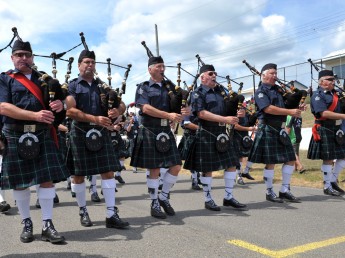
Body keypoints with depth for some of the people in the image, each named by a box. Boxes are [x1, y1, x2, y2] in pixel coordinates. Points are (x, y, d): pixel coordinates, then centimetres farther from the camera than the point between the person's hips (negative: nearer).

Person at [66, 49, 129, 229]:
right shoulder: (72, 86, 1)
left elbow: (121, 104, 8)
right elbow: (70, 110, -14)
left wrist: (117, 111, -17)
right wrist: (95, 118, -24)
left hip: (101, 133, 4)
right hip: (80, 133, -3)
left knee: (108, 172, -2)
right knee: (78, 174, 5)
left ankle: (111, 215, 2)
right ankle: (83, 211, 23)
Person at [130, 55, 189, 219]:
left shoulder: (169, 87, 14)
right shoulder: (143, 87, -1)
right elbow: (145, 108, -15)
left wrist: (182, 112, -11)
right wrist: (168, 115, -24)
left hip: (166, 132, 5)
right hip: (150, 132, -5)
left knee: (176, 166, 1)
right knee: (154, 170, 0)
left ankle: (164, 197, 20)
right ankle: (154, 204, 13)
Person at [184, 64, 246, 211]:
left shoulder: (221, 91, 15)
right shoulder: (198, 93, -5)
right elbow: (201, 113, -18)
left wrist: (237, 113, -4)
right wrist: (225, 119, -24)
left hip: (222, 133, 7)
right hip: (206, 134, -7)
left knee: (232, 164, 6)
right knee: (207, 169, 0)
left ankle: (228, 197, 18)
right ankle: (208, 200, 14)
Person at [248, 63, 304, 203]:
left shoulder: (278, 89, 16)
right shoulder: (260, 92, -7)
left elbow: (286, 105, 19)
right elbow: (268, 109, -20)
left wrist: (296, 108, -4)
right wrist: (290, 112, -20)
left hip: (281, 130, 8)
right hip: (268, 130, -8)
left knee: (290, 159, 8)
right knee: (270, 162, -2)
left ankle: (285, 191, 17)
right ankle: (269, 192, 13)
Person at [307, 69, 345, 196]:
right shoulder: (317, 95, -9)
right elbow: (324, 113, -21)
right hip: (324, 130, -8)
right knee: (327, 158, -2)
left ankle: (333, 181, 27)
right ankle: (327, 187, 11)